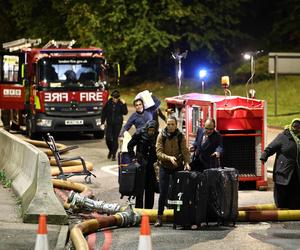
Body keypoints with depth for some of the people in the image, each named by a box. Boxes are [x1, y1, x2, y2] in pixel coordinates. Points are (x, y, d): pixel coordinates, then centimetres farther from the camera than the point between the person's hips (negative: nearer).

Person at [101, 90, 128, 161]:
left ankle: (114, 155, 7)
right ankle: (110, 150, 23)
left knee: (115, 139, -2)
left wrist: (124, 104, -18)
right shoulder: (108, 103, 0)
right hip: (109, 124, 1)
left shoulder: (121, 103, -2)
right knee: (108, 138, -6)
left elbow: (125, 113, -8)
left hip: (118, 124, -1)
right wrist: (102, 123, 2)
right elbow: (104, 113, 5)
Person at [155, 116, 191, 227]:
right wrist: (169, 158, -30)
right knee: (163, 193, -6)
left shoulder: (180, 136, -2)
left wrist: (186, 162, -26)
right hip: (164, 167, -1)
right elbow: (159, 152, -13)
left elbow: (185, 151, -8)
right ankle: (159, 217, -2)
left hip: (178, 167, 1)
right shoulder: (161, 136, -5)